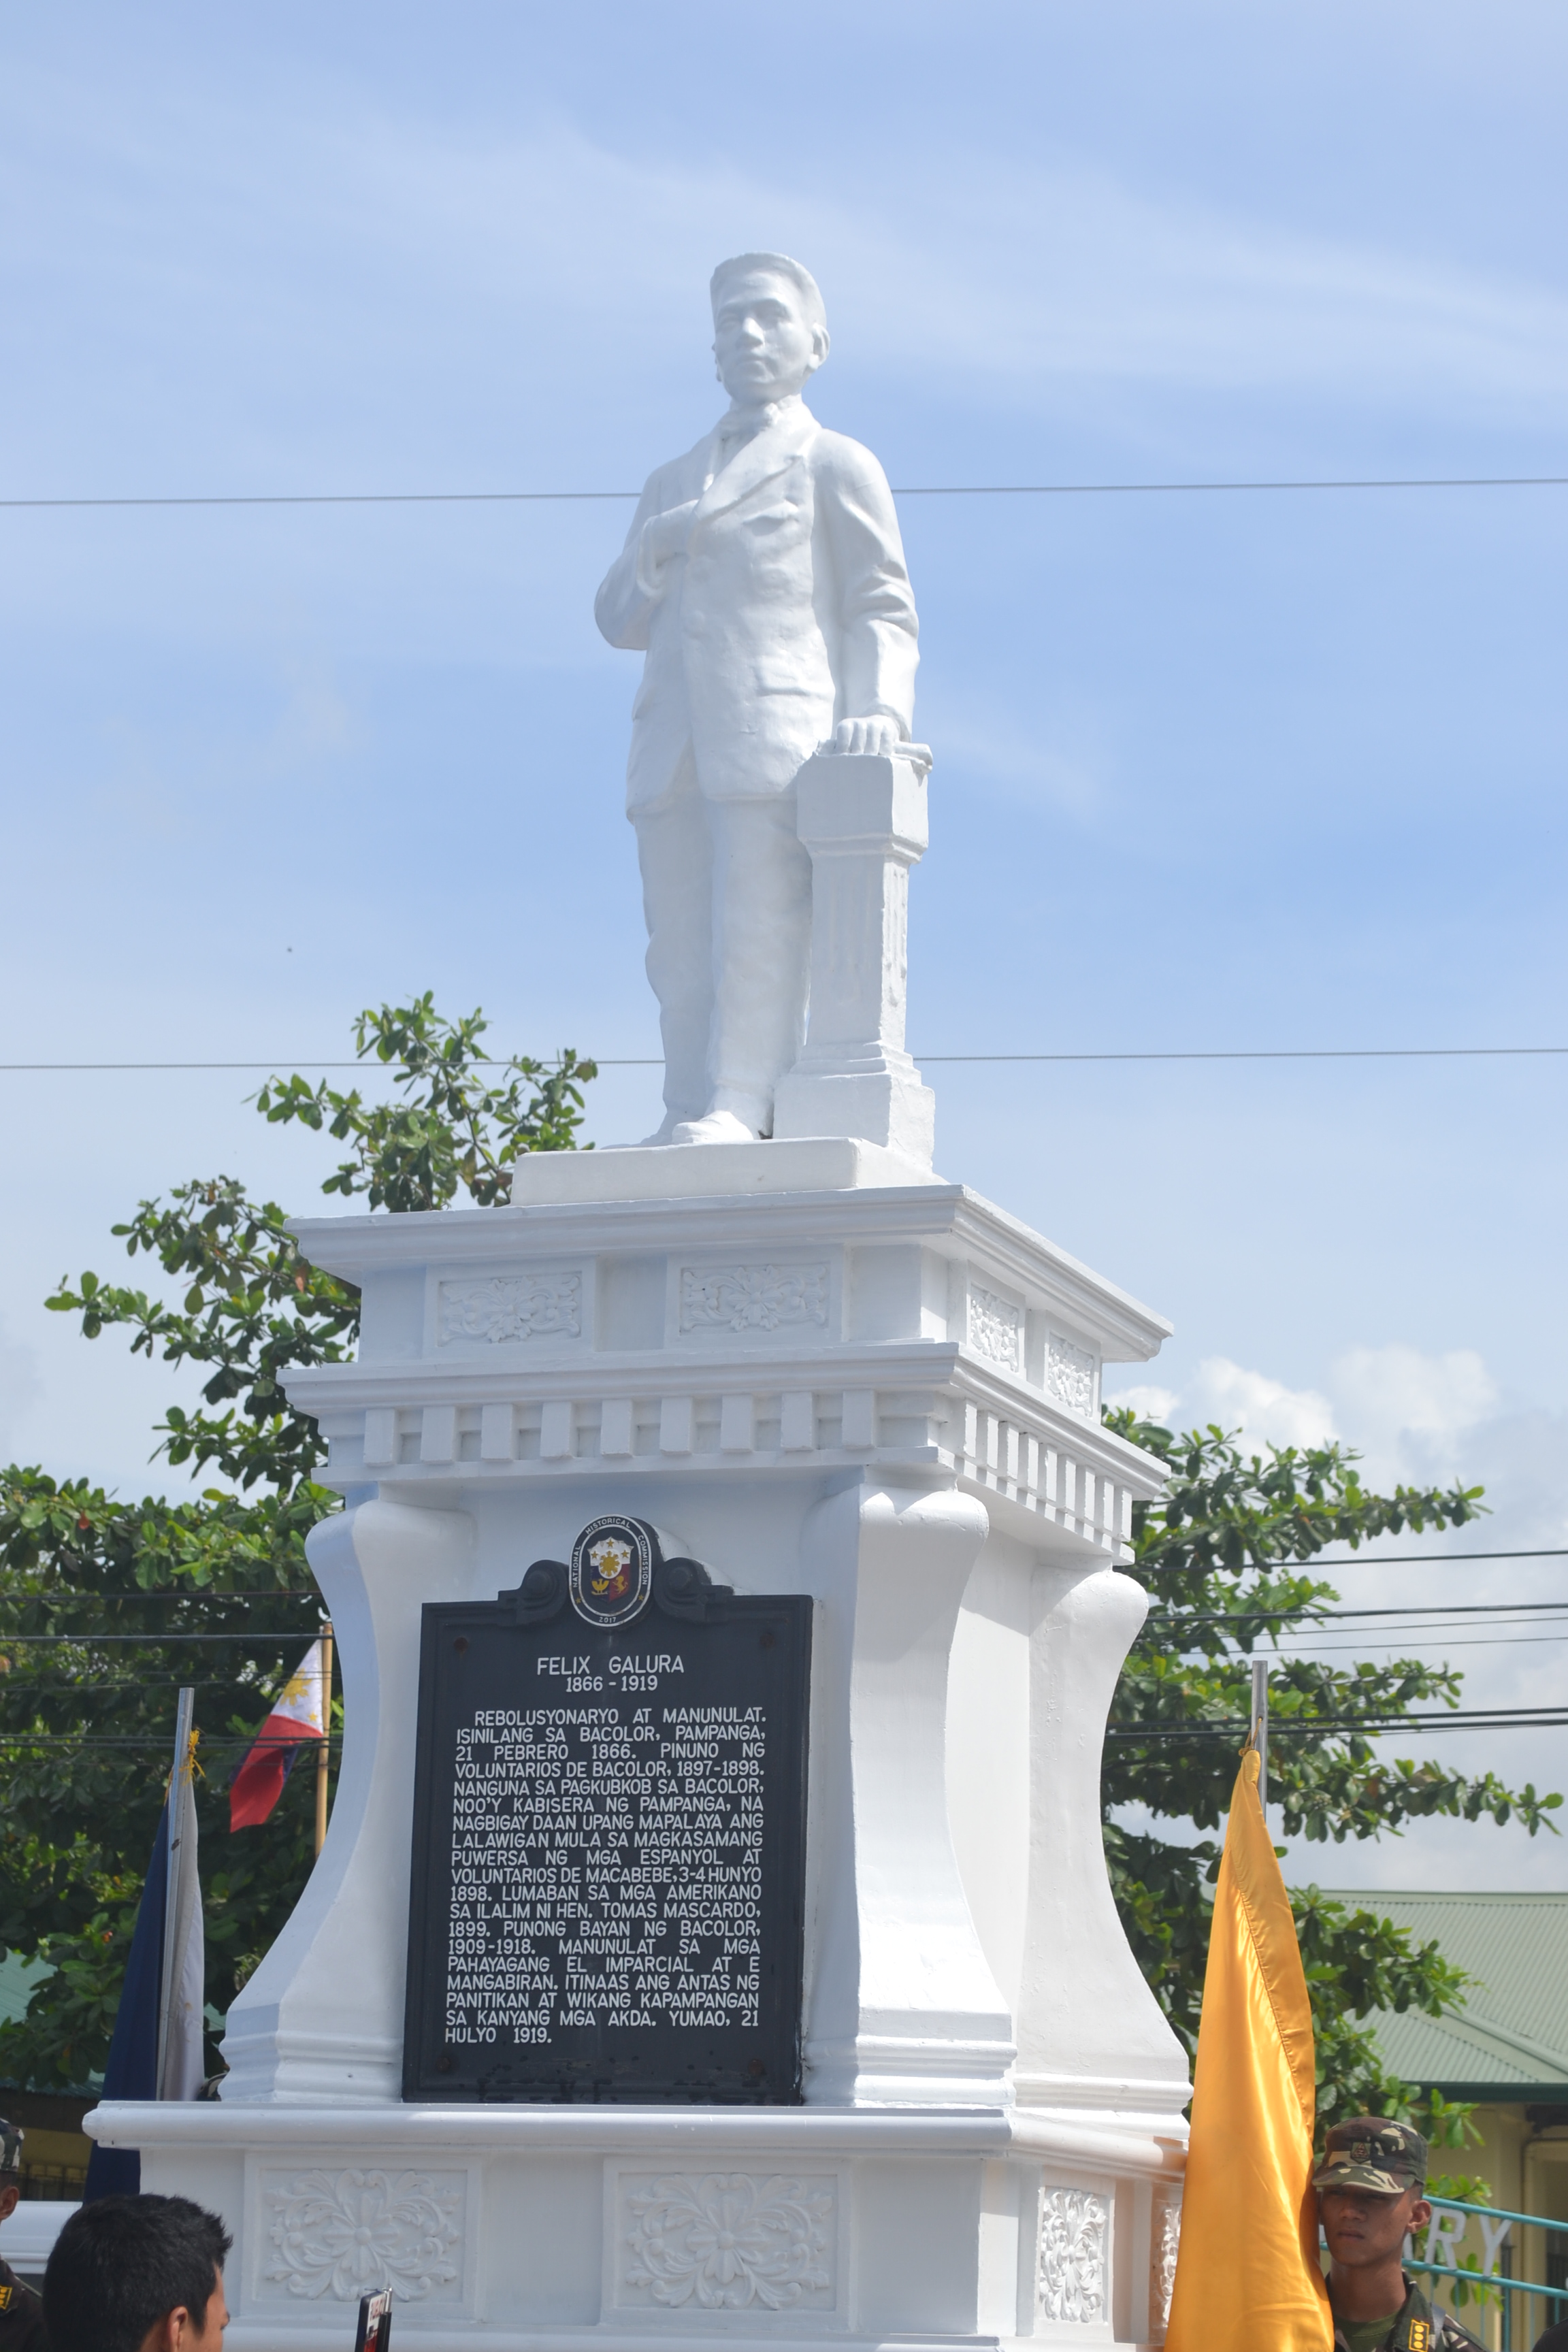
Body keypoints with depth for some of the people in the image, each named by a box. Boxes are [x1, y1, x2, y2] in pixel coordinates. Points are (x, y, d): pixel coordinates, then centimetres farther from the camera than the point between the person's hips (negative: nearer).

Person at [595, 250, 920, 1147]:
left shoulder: (837, 465, 13)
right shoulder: (673, 482, 29)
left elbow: (882, 608, 6)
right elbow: (621, 620, 25)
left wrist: (880, 706, -13)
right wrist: (650, 552, 3)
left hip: (778, 736, -5)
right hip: (675, 752, 5)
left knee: (758, 935, -15)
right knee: (682, 950, -3)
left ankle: (737, 1111, -22)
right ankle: (692, 1121, -6)